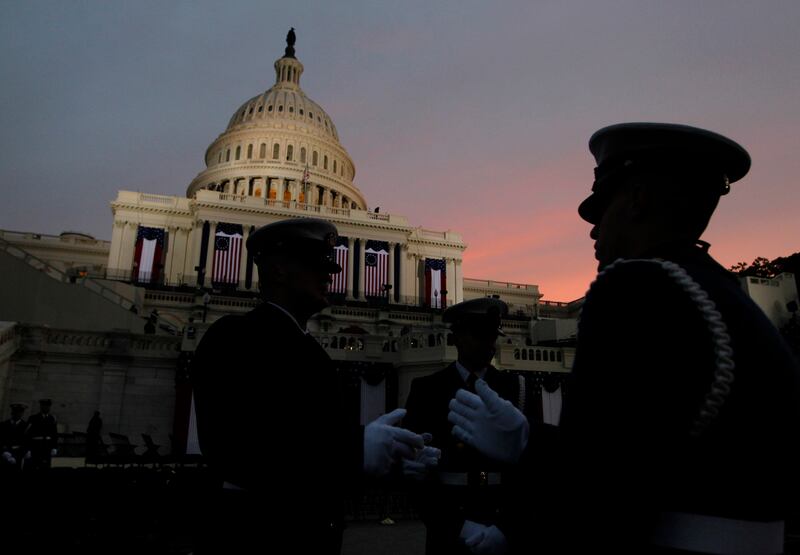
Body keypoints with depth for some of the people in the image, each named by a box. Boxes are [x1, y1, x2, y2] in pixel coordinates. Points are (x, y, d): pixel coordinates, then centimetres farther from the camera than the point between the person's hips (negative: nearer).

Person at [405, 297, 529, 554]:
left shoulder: (514, 387, 1)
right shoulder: (427, 389, -2)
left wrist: (507, 527, -14)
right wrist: (459, 528, -13)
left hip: (506, 528, 1)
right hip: (450, 530, -1)